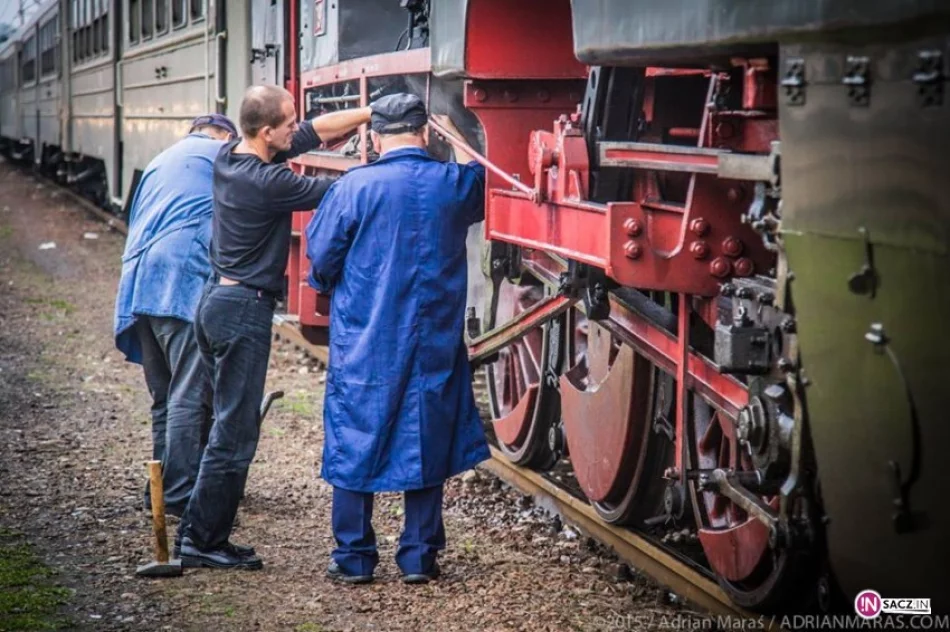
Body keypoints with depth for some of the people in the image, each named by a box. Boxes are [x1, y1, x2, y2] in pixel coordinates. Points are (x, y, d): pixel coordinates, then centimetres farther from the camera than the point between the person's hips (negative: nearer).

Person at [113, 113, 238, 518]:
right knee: (190, 394, -8)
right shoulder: (223, 155, 9)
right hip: (186, 283, -8)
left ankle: (161, 490, 20)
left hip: (138, 286, 8)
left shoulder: (159, 163, 30)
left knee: (165, 396, 15)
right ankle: (181, 496, -11)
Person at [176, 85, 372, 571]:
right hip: (244, 309, -10)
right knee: (235, 432, -3)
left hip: (216, 299, 10)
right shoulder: (266, 183, -21)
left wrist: (371, 112, 5)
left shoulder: (229, 157, 6)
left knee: (231, 423, 16)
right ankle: (202, 541, 1)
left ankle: (202, 534, 19)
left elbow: (314, 131, 9)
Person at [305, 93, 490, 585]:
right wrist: (454, 136, 32)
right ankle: (419, 557, 14)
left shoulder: (354, 187, -11)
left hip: (363, 345, -2)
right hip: (433, 344, 2)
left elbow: (320, 254, -4)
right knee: (426, 445, 11)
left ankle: (354, 558, 14)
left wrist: (327, 285, 16)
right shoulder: (455, 184, -3)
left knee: (354, 444, 9)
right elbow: (479, 178, 21)